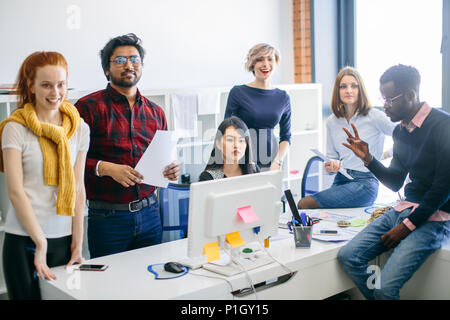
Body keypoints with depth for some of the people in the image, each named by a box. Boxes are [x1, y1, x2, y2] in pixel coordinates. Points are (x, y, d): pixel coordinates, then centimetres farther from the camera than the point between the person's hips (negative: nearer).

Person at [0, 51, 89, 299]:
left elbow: (78, 189, 6)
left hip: (63, 239, 3)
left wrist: (78, 243, 1)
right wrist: (40, 243, -13)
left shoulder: (79, 128, 6)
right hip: (23, 239, -3)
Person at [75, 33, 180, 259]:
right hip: (107, 217, -4)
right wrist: (106, 168, -21)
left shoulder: (155, 112, 12)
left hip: (149, 214, 4)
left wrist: (171, 170, -1)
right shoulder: (89, 107, -4)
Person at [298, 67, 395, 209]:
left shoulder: (374, 116, -3)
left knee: (304, 204, -23)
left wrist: (384, 155, -9)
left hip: (364, 182, -5)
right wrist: (332, 166, -4)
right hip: (340, 180, 5)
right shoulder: (332, 122, 13)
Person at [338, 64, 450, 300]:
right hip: (404, 209, 8)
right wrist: (367, 158, 2)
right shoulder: (400, 131, 11)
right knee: (348, 256, -7)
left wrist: (407, 226, -16)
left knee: (386, 287, -22)